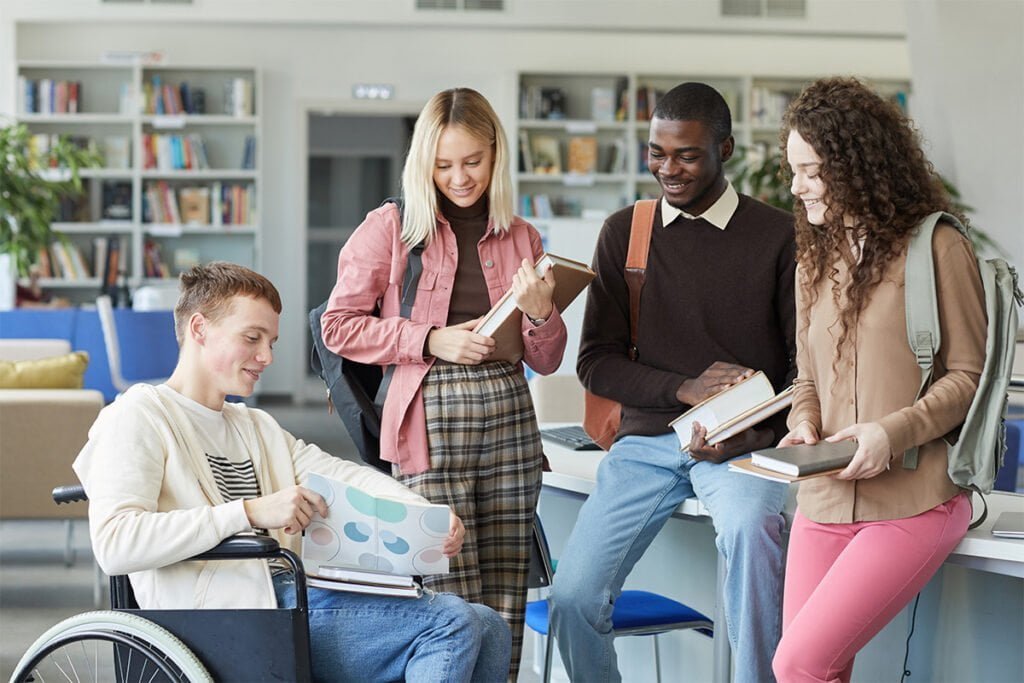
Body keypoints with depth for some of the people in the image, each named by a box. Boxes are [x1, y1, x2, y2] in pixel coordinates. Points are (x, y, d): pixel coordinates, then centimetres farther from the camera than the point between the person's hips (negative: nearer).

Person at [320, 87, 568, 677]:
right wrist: (431, 340, -10)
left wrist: (541, 313, -7)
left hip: (509, 421, 4)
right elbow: (340, 325, 0)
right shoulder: (391, 228, 3)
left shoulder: (521, 238, 13)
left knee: (506, 607, 4)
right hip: (431, 419, -3)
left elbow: (546, 361, 15)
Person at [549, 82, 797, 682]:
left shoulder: (778, 237, -1)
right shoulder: (624, 233, 8)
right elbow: (597, 362, 6)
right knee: (573, 596, -11)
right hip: (648, 438, 3)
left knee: (748, 525, -36)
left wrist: (754, 431, -17)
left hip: (742, 445, -3)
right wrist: (686, 389, -11)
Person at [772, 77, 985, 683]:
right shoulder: (815, 259, 16)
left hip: (913, 502, -6)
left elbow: (968, 376, -5)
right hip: (826, 499, 6)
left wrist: (894, 432, -18)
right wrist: (803, 427, 0)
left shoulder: (936, 247, -5)